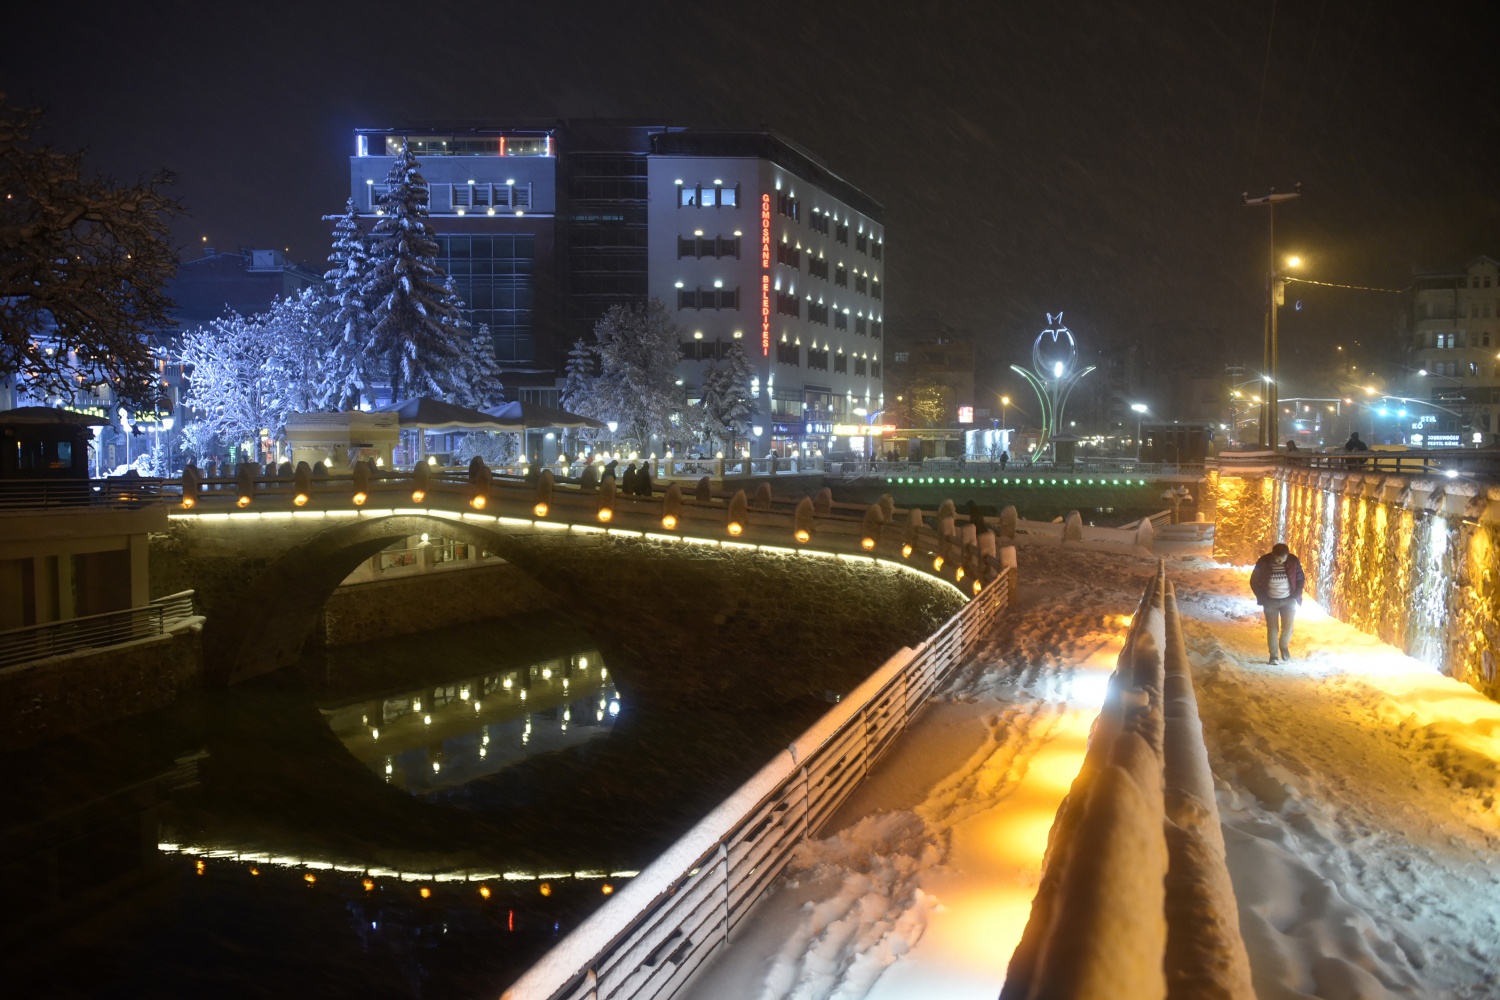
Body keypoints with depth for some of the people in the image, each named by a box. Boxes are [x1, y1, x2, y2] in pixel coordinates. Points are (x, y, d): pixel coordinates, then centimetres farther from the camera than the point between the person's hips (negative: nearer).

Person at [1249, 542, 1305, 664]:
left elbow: (1301, 579, 3)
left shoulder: (1293, 561, -12)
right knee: (1272, 629, -1)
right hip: (1270, 601, -1)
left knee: (1288, 628, 0)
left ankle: (1284, 647, 30)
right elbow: (1254, 582, -4)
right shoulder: (1263, 562, -15)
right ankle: (1274, 655, 11)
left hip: (1289, 601, 1)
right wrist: (1263, 598, -7)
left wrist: (1296, 596, -4)